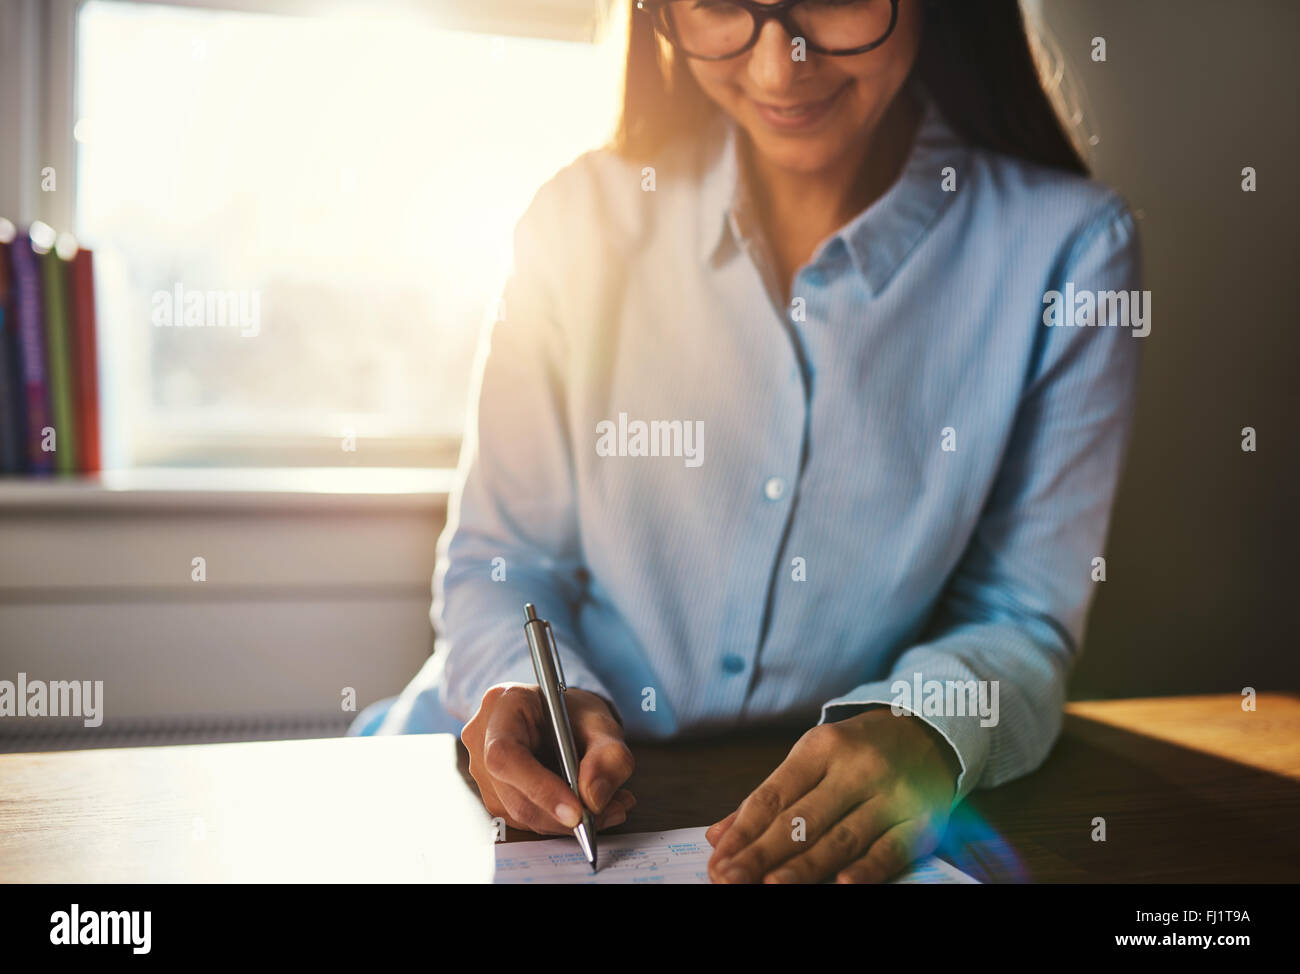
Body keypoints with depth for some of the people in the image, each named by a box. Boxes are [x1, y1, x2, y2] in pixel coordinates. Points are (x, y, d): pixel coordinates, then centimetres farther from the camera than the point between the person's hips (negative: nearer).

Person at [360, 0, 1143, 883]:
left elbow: (1021, 619, -5)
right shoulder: (586, 216, -5)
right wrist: (528, 689, -21)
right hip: (549, 794, -1)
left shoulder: (1067, 244, -8)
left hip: (839, 829, 3)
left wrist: (929, 732, -27)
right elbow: (496, 559, 0)